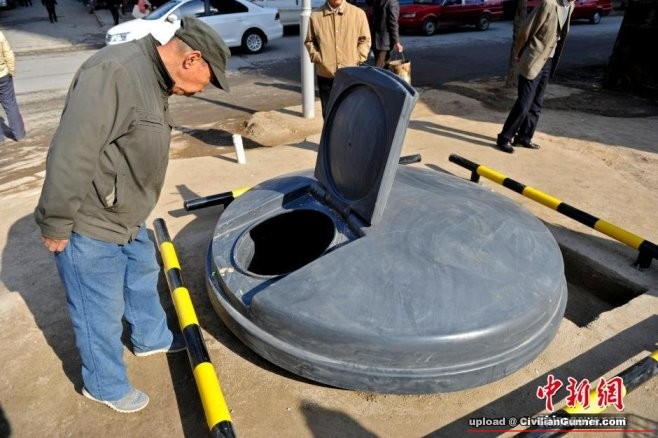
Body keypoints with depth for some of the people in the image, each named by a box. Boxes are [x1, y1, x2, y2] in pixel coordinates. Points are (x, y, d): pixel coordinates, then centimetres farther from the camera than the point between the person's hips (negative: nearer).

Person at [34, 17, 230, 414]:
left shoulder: (155, 81, 7)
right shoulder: (115, 71, -26)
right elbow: (71, 153, -28)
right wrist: (56, 223, -20)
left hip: (127, 220, 10)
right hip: (89, 227, -9)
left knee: (143, 277, 26)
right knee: (102, 313, 8)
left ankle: (152, 338, 51)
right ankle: (105, 385, 32)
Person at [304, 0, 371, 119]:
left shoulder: (358, 13, -2)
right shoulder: (315, 16, -1)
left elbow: (365, 39, 7)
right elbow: (309, 41, 11)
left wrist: (357, 59, -3)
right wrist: (316, 57, -2)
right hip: (325, 75, 1)